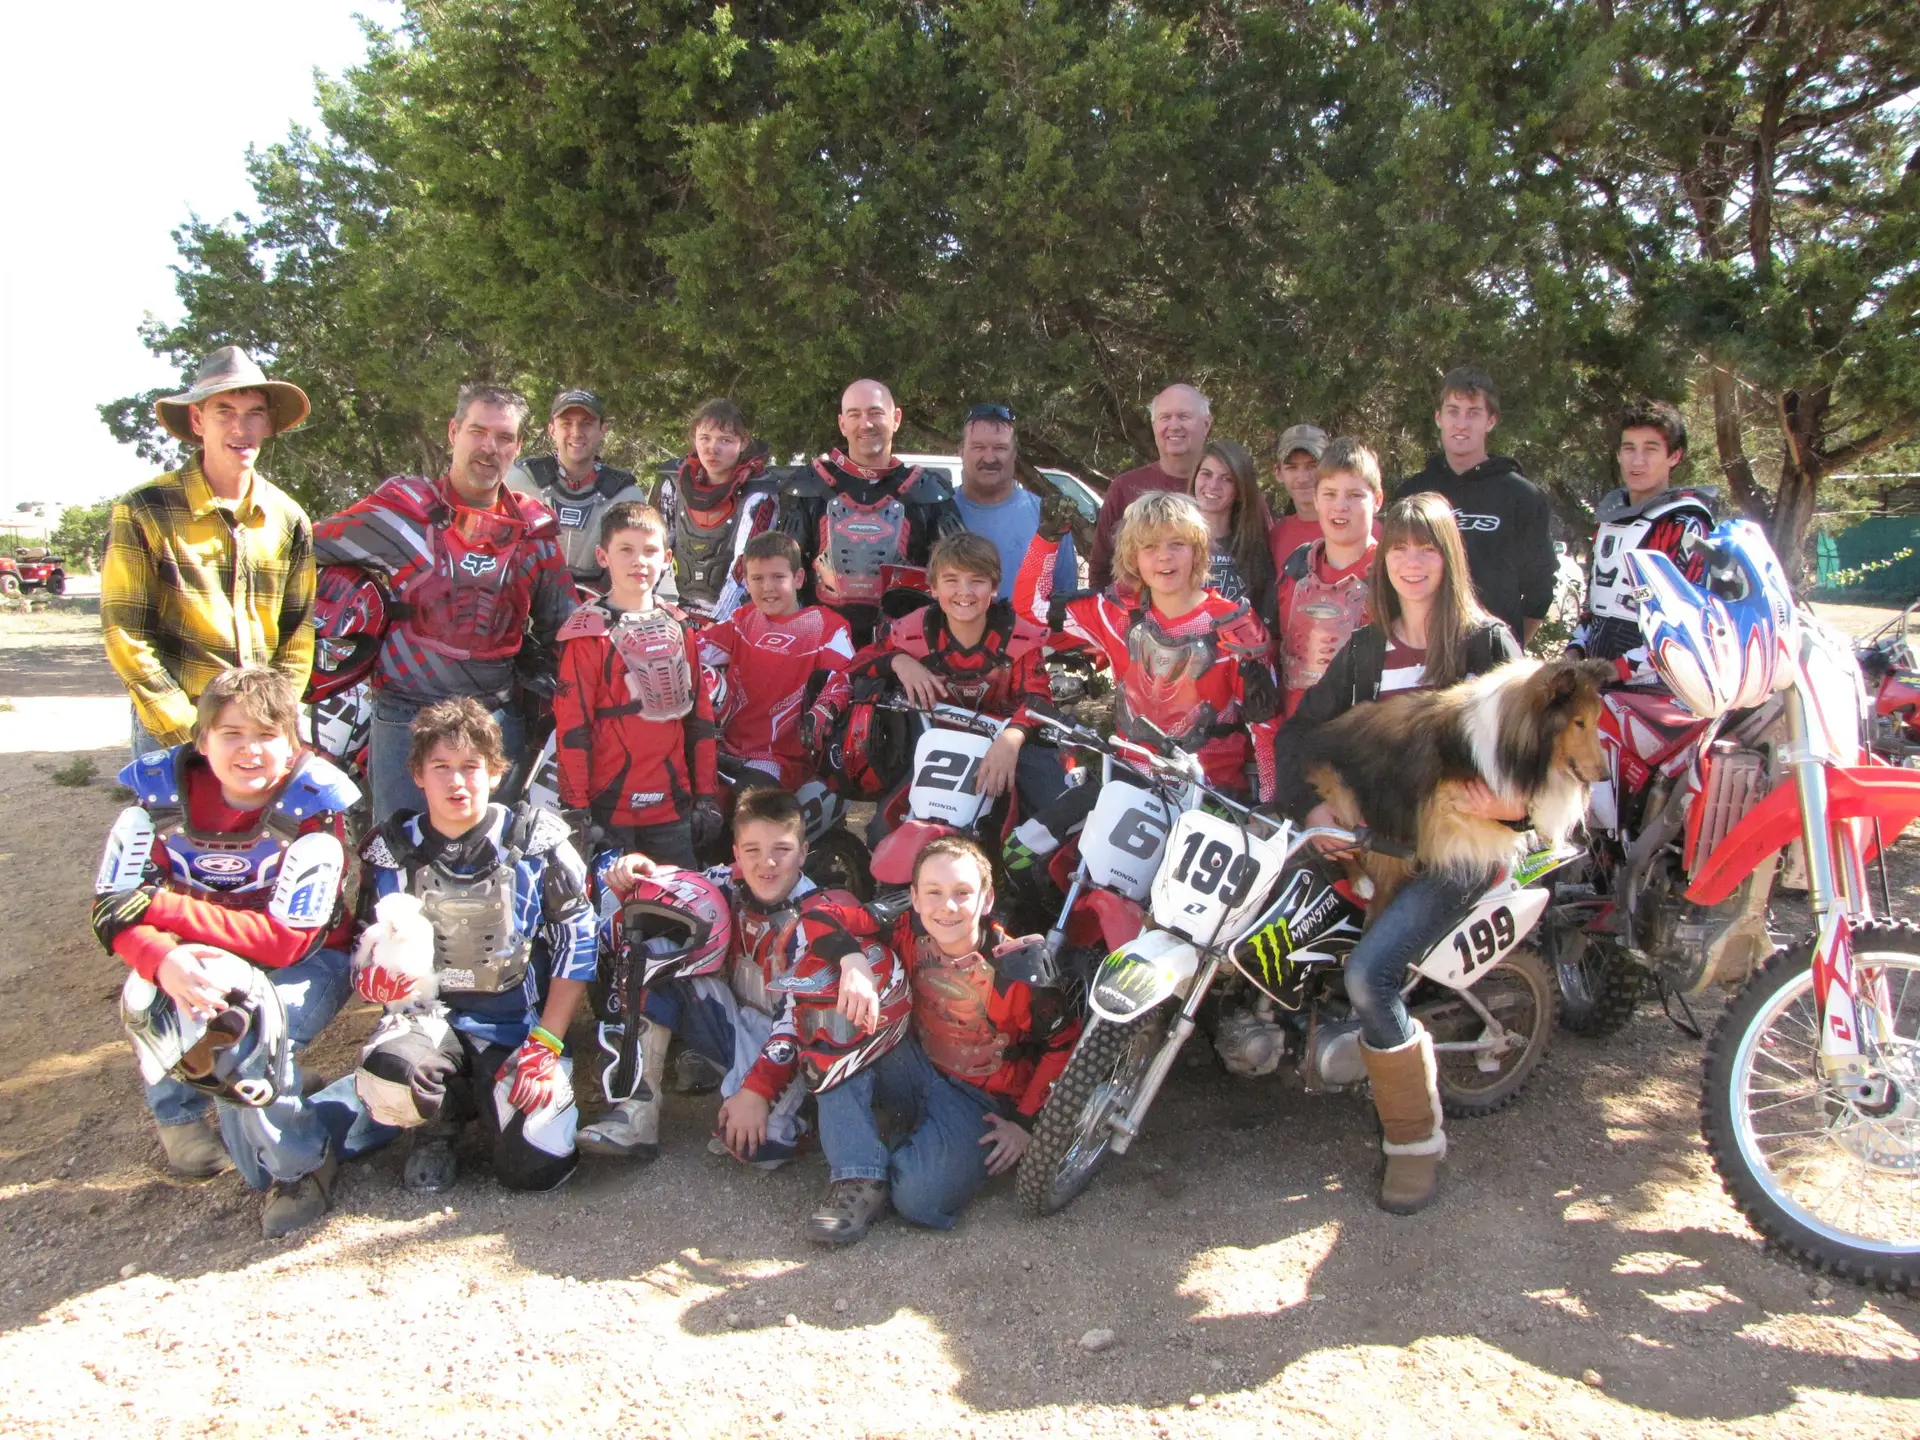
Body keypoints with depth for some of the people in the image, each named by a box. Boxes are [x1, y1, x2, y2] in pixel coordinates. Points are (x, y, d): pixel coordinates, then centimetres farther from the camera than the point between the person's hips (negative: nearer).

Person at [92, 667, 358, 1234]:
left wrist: (160, 906, -25)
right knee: (143, 1002, -25)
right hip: (205, 961, 4)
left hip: (306, 960, -4)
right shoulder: (161, 792, -10)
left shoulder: (313, 809, -21)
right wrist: (165, 961, -34)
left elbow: (285, 940, -25)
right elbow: (115, 912, -12)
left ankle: (305, 1164, -2)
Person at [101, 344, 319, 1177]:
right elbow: (125, 636, -6)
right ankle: (177, 1110, 2)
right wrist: (192, 731, -11)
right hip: (176, 740, -4)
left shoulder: (285, 519, 10)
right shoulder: (145, 513, -4)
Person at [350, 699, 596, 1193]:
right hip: (429, 1013, 1)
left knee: (535, 1167, -18)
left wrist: (546, 1043, -9)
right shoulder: (394, 851, 4)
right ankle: (439, 1124, 4)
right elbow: (370, 950, 10)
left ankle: (495, 1097, 18)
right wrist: (374, 977, -16)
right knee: (388, 1075, -35)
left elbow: (576, 943, -2)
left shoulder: (536, 840, -3)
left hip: (520, 1020, -1)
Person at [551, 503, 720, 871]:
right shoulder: (588, 634, -5)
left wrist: (707, 796, 10)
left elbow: (700, 717, 13)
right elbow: (571, 727, -8)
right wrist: (577, 810, -10)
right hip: (610, 809, -4)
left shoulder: (680, 629, 10)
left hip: (674, 806, 4)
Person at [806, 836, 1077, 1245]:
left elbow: (1065, 1042, -13)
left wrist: (1026, 1122, -10)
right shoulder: (909, 932, -14)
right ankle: (859, 1181, -20)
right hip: (920, 1064, 5)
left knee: (921, 1198, -30)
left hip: (981, 1099, -5)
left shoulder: (1016, 969, -24)